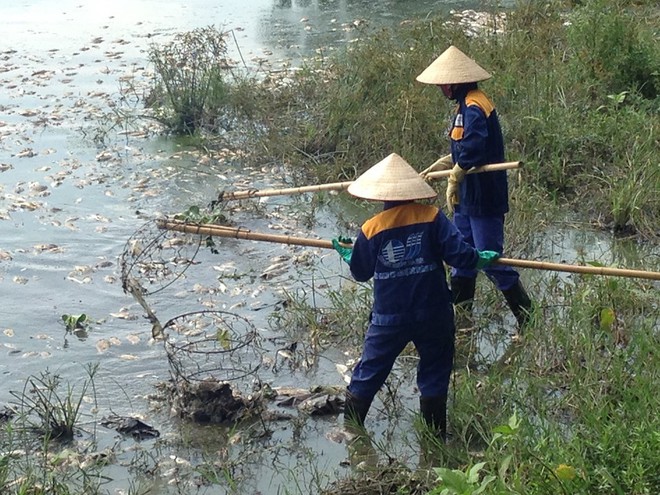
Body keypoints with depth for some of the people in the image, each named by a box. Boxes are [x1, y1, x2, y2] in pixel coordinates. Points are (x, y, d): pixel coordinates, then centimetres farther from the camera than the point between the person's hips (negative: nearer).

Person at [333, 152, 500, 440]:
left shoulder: (371, 230, -8)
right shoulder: (432, 217, -10)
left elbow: (360, 273, 3)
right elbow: (458, 255, -15)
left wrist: (347, 254, 24)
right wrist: (481, 259, 6)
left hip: (388, 318, 0)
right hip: (433, 315, 0)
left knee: (367, 374, 14)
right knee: (434, 374, 15)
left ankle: (350, 430, 24)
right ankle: (435, 436, 20)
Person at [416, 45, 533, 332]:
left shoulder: (474, 108, -20)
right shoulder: (464, 106, 13)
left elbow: (472, 150, -31)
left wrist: (453, 181, -21)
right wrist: (435, 168, 18)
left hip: (484, 199, -10)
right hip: (467, 199, 11)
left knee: (491, 260, -5)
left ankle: (527, 317, 5)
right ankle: (461, 316, 26)